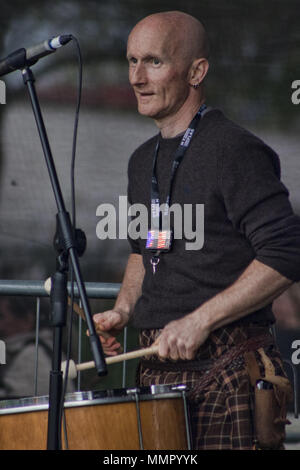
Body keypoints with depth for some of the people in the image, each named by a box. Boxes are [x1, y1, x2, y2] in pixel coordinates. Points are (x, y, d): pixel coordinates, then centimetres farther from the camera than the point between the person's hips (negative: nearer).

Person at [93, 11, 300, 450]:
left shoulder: (234, 150, -10)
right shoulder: (144, 161, 16)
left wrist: (201, 320, -20)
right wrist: (123, 309, 11)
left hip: (228, 373, -7)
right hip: (158, 371, 7)